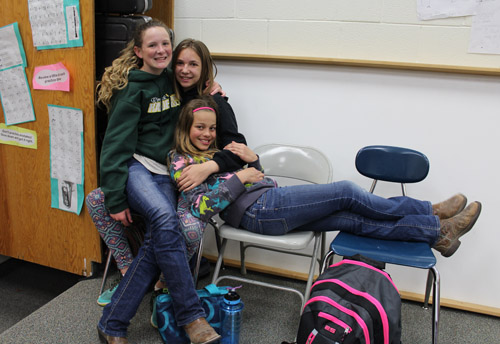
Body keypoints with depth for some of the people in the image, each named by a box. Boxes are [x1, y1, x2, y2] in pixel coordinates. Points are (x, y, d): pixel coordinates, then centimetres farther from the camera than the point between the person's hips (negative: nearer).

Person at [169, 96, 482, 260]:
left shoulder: (217, 151, 23)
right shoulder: (181, 161, 0)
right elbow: (201, 209, -14)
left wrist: (252, 160, 2)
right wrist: (239, 179, -13)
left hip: (269, 198, 8)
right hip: (258, 210, -8)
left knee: (352, 218, -7)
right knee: (347, 191, -13)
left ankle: (437, 233, -7)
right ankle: (431, 213, -1)